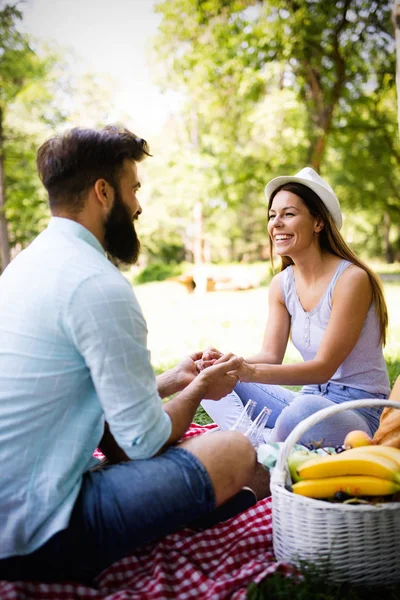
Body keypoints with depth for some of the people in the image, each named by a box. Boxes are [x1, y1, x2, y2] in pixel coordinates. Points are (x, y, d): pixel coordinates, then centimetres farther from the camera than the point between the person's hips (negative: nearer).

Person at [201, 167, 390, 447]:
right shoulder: (282, 284, 3)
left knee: (305, 410, -41)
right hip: (308, 399, 7)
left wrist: (251, 373, -34)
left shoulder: (351, 279, -18)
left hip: (359, 412, -6)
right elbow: (271, 356, -2)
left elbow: (324, 367, -21)